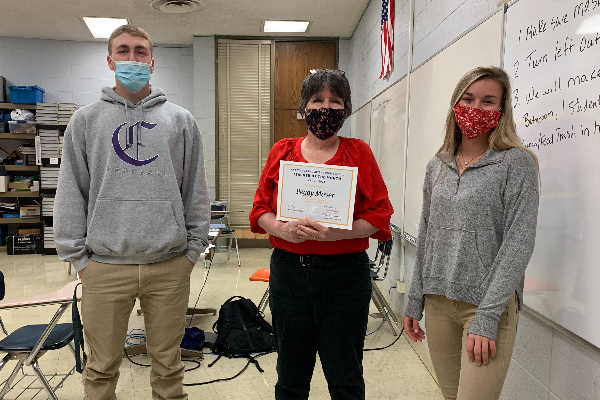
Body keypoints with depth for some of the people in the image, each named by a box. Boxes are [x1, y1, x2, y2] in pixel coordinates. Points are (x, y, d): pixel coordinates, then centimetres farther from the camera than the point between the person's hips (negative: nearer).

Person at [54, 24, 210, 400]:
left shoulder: (181, 120, 6)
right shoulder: (86, 120, 6)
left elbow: (197, 191, 5)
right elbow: (70, 194, 5)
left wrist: (194, 248, 2)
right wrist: (77, 255, 0)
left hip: (170, 265, 0)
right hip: (105, 266, 0)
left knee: (168, 363, 14)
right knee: (102, 367, 14)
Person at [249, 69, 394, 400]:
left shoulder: (359, 153, 1)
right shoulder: (282, 152, 6)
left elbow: (380, 215, -3)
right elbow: (260, 208, 7)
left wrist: (337, 232, -19)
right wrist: (281, 228, -15)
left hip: (344, 274, -1)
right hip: (288, 271, 2)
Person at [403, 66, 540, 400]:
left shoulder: (517, 163, -6)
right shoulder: (437, 166, 9)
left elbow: (519, 243, -12)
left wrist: (486, 317, -17)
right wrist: (415, 302, 11)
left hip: (490, 305, -4)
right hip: (437, 301, 5)